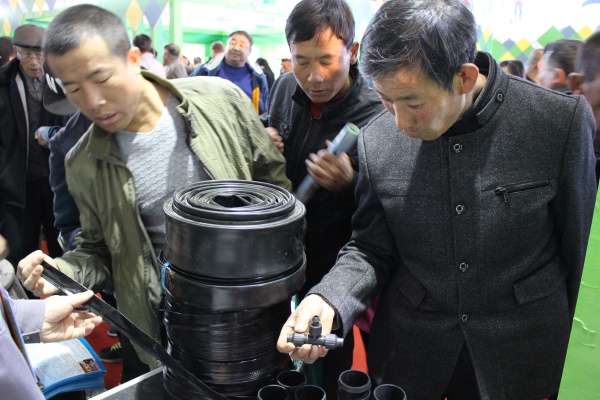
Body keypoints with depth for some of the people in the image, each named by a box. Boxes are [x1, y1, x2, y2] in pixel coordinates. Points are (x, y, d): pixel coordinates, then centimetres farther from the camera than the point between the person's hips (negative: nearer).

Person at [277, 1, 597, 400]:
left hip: (518, 354, -1)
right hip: (407, 351, 2)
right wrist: (327, 300, -22)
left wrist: (556, 341, 7)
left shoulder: (562, 120, -16)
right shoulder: (377, 139, -12)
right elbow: (371, 249, -3)